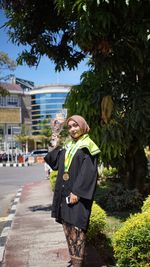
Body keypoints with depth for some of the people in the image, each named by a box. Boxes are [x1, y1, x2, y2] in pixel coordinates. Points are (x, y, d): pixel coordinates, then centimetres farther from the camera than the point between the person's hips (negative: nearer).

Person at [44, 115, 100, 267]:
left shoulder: (87, 146, -7)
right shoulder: (68, 147, 15)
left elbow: (88, 172, -15)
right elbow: (55, 163, 16)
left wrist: (77, 192, -20)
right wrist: (56, 147, 9)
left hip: (77, 193, -7)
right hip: (64, 193, 8)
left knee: (76, 227, -5)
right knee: (67, 226, 12)